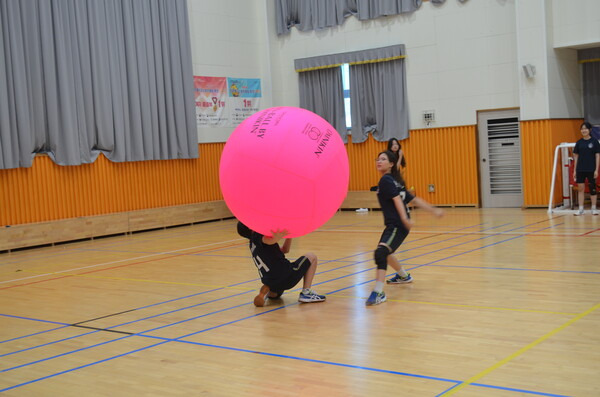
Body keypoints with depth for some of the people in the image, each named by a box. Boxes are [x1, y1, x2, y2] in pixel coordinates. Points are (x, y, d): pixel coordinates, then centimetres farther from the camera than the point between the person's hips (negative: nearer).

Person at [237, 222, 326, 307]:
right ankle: (306, 293, 3)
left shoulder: (253, 244, 21)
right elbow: (271, 240, -33)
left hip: (271, 284, 9)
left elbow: (284, 250, 21)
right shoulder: (258, 236, -4)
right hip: (286, 276, -9)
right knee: (311, 257, 15)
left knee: (274, 295, 46)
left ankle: (266, 292, 9)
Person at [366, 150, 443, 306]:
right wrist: (433, 210, 18)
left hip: (397, 226, -11)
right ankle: (404, 276, 53)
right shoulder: (393, 181, 17)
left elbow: (397, 199, -24)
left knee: (381, 253, -26)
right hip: (393, 225, 11)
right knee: (384, 253, 29)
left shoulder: (386, 180, -9)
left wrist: (405, 219, -35)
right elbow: (413, 199, 17)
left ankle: (378, 293, -33)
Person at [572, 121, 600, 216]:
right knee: (580, 189, 1)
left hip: (591, 170, -3)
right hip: (580, 169, 3)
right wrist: (574, 170, 6)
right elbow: (576, 156, 9)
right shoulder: (579, 142, 6)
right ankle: (581, 209, 6)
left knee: (592, 188, 4)